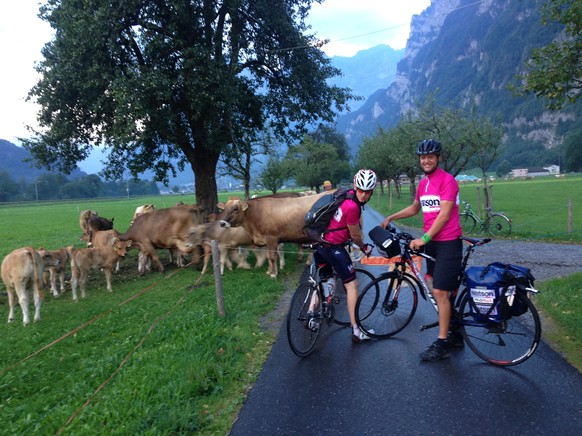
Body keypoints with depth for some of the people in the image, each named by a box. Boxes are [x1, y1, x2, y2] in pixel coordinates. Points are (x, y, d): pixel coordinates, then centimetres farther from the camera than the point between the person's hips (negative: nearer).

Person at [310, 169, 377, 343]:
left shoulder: (348, 195, 5)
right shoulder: (352, 206, -23)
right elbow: (355, 235, -9)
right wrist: (364, 247, 10)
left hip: (320, 242, 9)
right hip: (334, 247, -9)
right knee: (352, 285, 0)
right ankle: (356, 331, 4)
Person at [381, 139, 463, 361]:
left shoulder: (447, 180, -12)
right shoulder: (423, 183, 13)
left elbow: (444, 214, -19)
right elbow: (415, 208, 27)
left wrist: (424, 238, -21)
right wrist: (390, 218, 19)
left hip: (448, 243, -8)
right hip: (431, 243, 8)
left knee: (440, 292, -9)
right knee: (447, 292, 14)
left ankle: (442, 344, 1)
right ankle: (455, 335, 27)